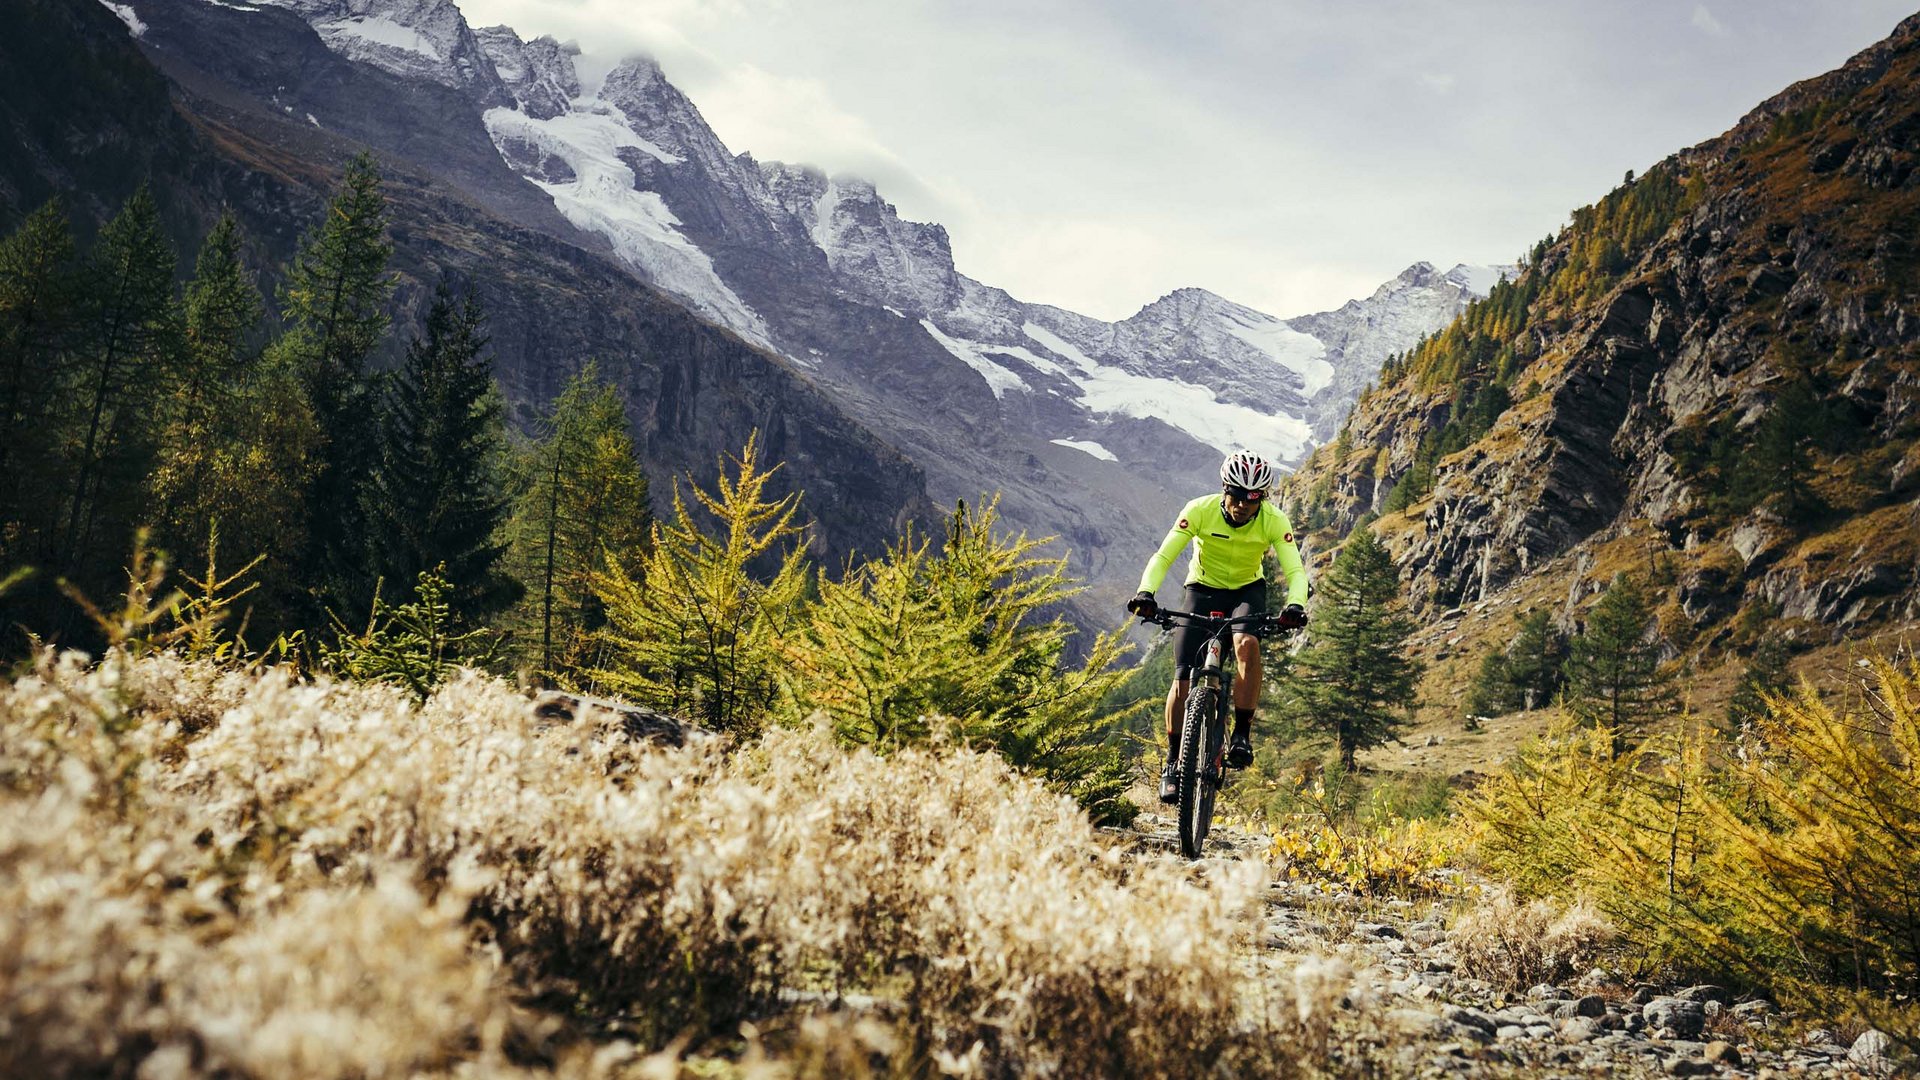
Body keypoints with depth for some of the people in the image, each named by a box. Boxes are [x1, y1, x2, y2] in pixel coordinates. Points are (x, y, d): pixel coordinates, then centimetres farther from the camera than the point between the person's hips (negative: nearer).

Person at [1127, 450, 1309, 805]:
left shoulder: (1274, 521, -21)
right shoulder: (1200, 510, -23)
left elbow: (1295, 570, -26)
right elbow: (1163, 557, -25)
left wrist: (1295, 605, -47)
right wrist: (1145, 592, -44)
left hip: (1247, 591, 0)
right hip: (1203, 590, 0)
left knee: (1247, 643, -34)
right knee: (1184, 680, -12)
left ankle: (1242, 734, -21)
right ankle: (1173, 762, 5)